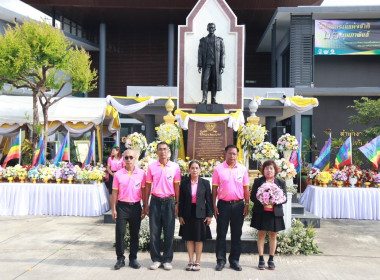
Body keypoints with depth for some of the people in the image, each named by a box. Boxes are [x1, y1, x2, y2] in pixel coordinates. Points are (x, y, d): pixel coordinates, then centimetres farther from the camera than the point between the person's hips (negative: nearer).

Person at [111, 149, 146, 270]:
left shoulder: (141, 173, 0)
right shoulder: (118, 174, 1)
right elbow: (115, 192, 3)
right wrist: (113, 209, -1)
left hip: (136, 206, 0)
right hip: (122, 206, 0)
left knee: (135, 234, 8)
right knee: (120, 233, 0)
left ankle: (133, 258, 19)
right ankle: (120, 259, 12)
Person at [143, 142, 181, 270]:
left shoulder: (175, 167, 1)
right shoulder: (151, 167, 4)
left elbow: (176, 186, 4)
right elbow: (148, 186, 7)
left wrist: (177, 204, 1)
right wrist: (146, 204, 5)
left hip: (169, 202, -1)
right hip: (155, 201, 1)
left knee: (169, 232, 3)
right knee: (154, 232, 4)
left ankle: (167, 260, 14)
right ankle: (156, 259, 16)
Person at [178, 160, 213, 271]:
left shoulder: (205, 183, 1)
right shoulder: (184, 183, 3)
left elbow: (208, 200, 2)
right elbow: (181, 200, 4)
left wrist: (209, 215, -3)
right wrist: (180, 215, -1)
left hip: (200, 214, -1)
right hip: (188, 214, 1)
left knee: (199, 238, 4)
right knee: (189, 238, 7)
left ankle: (197, 262, 13)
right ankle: (191, 261, 17)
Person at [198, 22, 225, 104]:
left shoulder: (219, 40, 9)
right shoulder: (203, 40, 11)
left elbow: (222, 54, 5)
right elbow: (200, 53, 7)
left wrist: (222, 66, -3)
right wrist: (199, 66, -2)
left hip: (216, 64, 0)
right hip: (206, 64, 0)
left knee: (215, 81, 1)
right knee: (205, 81, -12)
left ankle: (214, 99, 7)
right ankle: (204, 99, -8)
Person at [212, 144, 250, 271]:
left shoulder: (242, 169, 5)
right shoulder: (218, 169, 1)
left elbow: (246, 188, 7)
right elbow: (214, 188, 2)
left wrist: (247, 205, 2)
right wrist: (214, 205, -3)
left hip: (238, 204, 1)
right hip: (223, 204, -1)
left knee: (236, 234, 8)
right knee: (221, 233, 3)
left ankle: (234, 260, 18)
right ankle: (221, 260, 12)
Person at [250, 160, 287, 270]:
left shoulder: (281, 183, 6)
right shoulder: (258, 181, 4)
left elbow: (284, 199, 2)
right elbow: (253, 196, 2)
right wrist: (261, 202, -16)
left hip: (275, 213, 1)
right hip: (261, 212, -1)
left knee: (273, 236, 7)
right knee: (261, 235, 4)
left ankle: (271, 259, 18)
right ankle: (261, 259, 12)